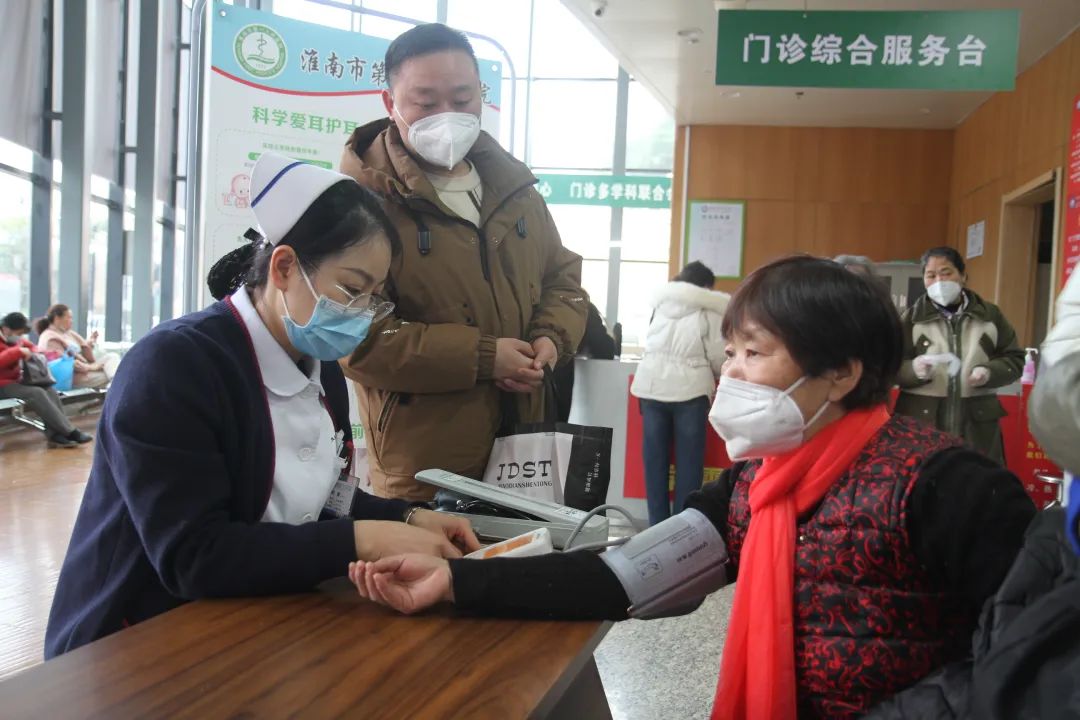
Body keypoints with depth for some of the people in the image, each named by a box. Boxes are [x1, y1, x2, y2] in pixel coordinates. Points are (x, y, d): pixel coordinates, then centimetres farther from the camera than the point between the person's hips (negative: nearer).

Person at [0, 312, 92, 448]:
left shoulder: (16, 339, 13)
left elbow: (32, 346, 27)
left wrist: (34, 352, 3)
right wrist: (18, 351, -29)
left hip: (17, 381, 8)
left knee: (50, 390, -17)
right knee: (37, 393, -28)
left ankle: (55, 434, -27)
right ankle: (70, 432, -28)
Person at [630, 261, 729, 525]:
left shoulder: (660, 302, 12)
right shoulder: (709, 310, 0)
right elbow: (718, 356, -2)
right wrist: (718, 376, 17)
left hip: (652, 385, 4)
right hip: (689, 388, -4)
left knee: (655, 458, 9)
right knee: (688, 460, 4)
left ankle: (658, 524, 13)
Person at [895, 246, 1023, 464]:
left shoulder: (990, 315, 10)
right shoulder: (911, 318, 3)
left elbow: (1015, 359, 11)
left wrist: (989, 372, -9)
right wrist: (914, 370, -23)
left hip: (977, 424, 2)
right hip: (921, 423, -2)